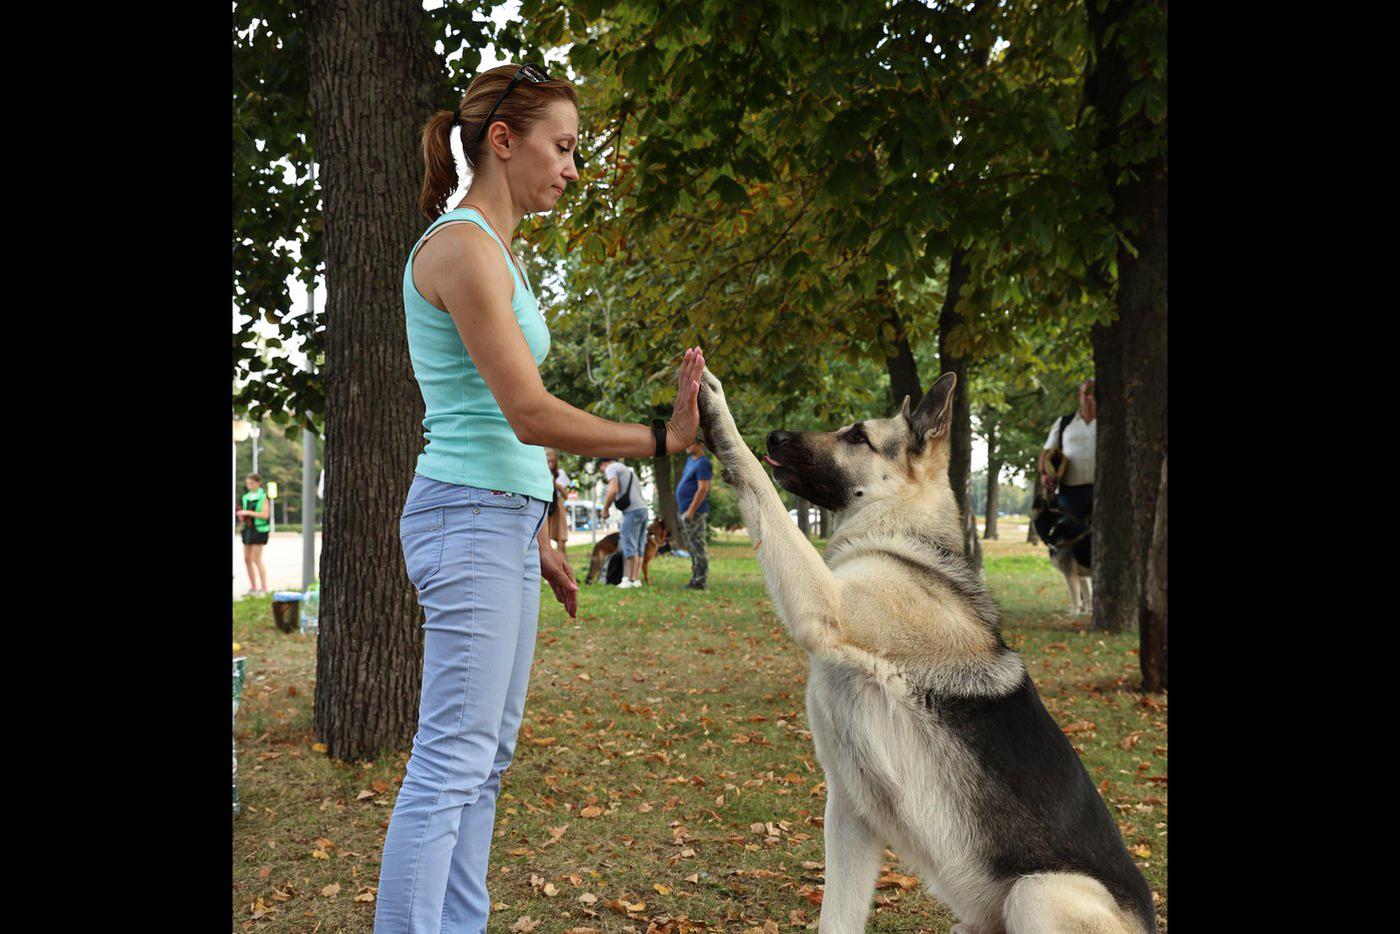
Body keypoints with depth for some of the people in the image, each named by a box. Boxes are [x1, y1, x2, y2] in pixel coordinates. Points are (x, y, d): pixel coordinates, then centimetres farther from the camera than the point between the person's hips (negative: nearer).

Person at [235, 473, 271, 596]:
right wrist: (240, 515, -4)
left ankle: (264, 587, -5)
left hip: (259, 529, -7)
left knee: (256, 559, -10)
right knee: (247, 559, 5)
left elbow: (265, 515, -15)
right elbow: (245, 518, 19)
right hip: (248, 529, 7)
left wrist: (248, 513, -18)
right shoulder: (246, 497, 14)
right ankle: (253, 588, 12)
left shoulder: (263, 497, -5)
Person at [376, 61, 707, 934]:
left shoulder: (498, 251, 17)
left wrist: (536, 537, 21)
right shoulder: (462, 245, -13)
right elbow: (530, 414, -19)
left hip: (504, 518, 10)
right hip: (470, 519, -10)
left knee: (487, 758, 13)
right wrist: (664, 437, -17)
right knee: (450, 761, -9)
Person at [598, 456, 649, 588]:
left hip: (633, 510, -9)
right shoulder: (627, 469, 28)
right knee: (639, 547, 9)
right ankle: (636, 579, 9)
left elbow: (613, 490, -14)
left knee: (629, 547, -6)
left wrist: (605, 509, -1)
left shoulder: (611, 468, 2)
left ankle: (630, 579, -5)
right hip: (643, 508, 9)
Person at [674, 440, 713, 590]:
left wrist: (691, 511, -24)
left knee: (697, 548, -8)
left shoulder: (703, 463, -14)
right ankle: (696, 579, 20)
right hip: (686, 511, 10)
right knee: (692, 548, 14)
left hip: (694, 512, -10)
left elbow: (703, 489, -21)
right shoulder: (690, 460, 16)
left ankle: (700, 582, -6)